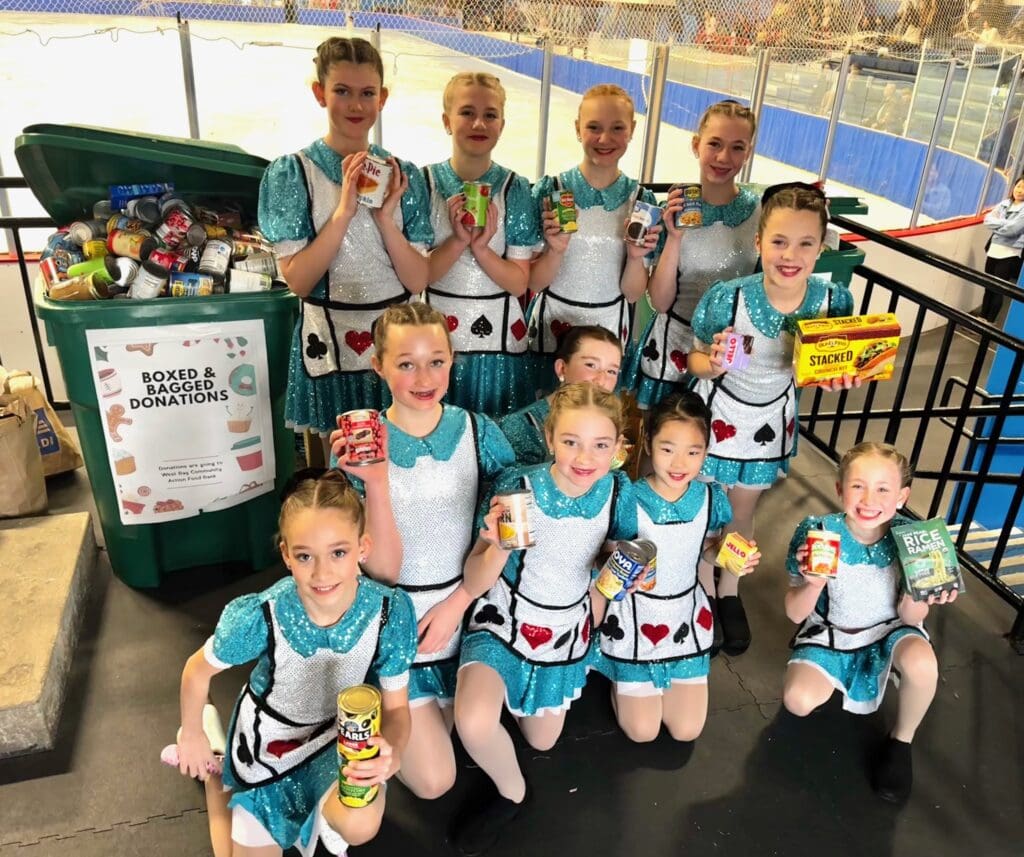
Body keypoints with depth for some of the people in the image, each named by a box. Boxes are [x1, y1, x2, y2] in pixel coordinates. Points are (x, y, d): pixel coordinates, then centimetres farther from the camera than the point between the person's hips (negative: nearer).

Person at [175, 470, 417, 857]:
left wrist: (393, 750, -37)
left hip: (341, 734, 0)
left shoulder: (391, 611, -29)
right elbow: (197, 670, -10)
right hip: (268, 736, 1)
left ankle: (325, 814, 9)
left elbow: (396, 705, -15)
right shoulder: (259, 616, -32)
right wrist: (192, 737, 5)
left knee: (360, 826, -29)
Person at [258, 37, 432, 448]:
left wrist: (385, 216, -17)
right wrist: (344, 211, -22)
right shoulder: (290, 173, -6)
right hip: (330, 345, -2)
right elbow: (297, 280, -13)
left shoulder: (404, 174, 2)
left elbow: (418, 280, -3)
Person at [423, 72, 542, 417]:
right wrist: (457, 241, -22)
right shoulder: (425, 182, -5)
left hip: (497, 339, 0)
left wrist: (481, 248, -21)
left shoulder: (515, 188, -4)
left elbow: (519, 283, -5)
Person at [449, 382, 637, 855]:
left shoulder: (618, 492, -16)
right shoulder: (516, 486, -27)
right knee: (473, 722, -28)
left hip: (569, 627, 4)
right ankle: (512, 792, 5)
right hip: (506, 619, -3)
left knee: (542, 742, 19)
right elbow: (474, 583, -23)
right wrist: (498, 548, -42)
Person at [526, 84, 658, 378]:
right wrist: (555, 250, -25)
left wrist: (635, 256, -20)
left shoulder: (641, 199, -5)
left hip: (611, 329, 1)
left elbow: (632, 294, -2)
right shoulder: (549, 190, -10)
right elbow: (534, 282, -7)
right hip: (551, 327, -1)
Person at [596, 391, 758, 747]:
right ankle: (621, 679, 35)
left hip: (686, 615, 4)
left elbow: (707, 548, 4)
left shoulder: (711, 498, -12)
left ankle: (641, 680, 35)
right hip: (636, 618, -3)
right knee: (642, 731, 6)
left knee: (687, 730, 10)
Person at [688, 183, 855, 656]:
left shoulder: (832, 299, -20)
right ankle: (703, 590, 43)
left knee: (743, 511, 22)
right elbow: (697, 360, -13)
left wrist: (838, 376, -24)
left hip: (772, 418, 2)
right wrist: (713, 364, -35)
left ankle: (730, 591, 49)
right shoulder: (729, 297, -28)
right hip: (717, 413, -2)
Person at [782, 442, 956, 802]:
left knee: (921, 662, -32)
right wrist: (814, 584, -38)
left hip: (887, 631, 1)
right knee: (798, 701, -23)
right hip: (830, 634, 0)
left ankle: (901, 741, 0)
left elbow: (910, 618, -11)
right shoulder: (818, 532, -23)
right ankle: (836, 677, 15)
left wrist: (918, 598, -35)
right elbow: (795, 613, -16)